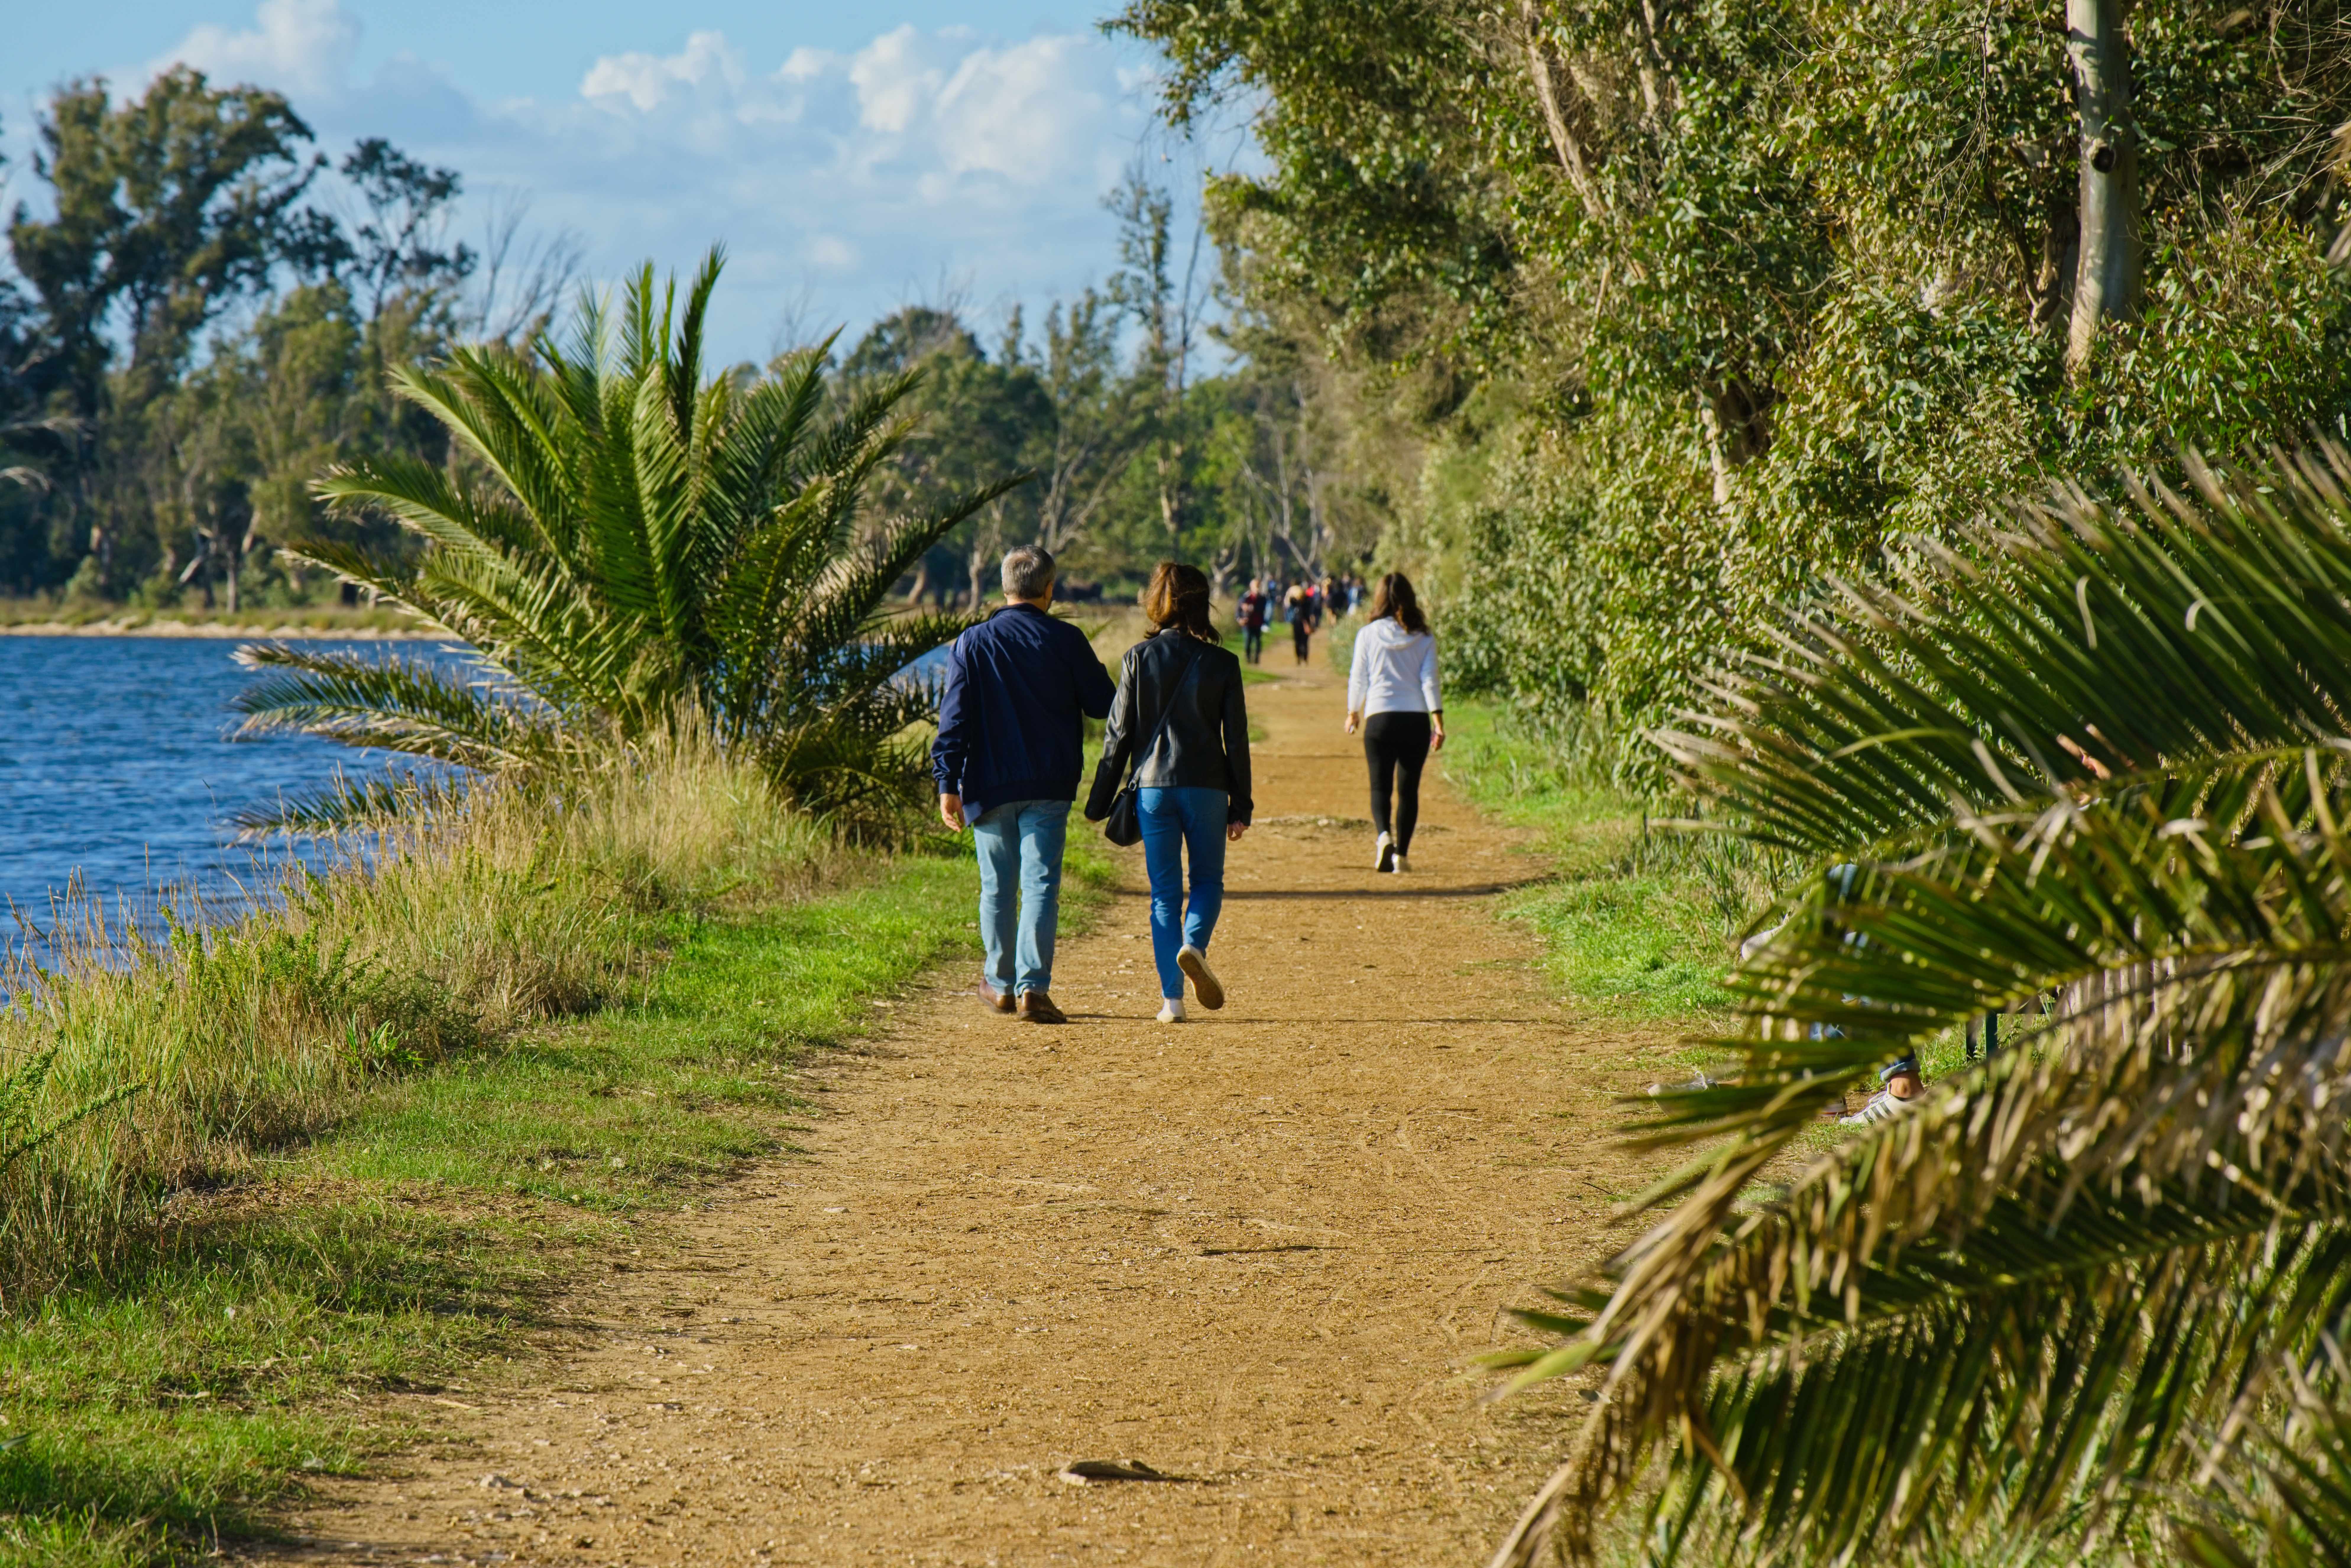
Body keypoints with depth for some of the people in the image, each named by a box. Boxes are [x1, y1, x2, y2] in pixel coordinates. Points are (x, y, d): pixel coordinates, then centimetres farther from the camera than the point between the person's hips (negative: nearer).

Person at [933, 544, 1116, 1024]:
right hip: (1049, 786, -2)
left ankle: (1001, 984, 25)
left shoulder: (972, 644, 0)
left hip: (990, 786, 2)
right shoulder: (1066, 641, -3)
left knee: (998, 888, 13)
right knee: (1041, 885, -4)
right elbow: (1103, 705, 3)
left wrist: (948, 785, -4)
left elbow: (954, 719, -4)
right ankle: (1033, 986, -16)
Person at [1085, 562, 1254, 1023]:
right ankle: (1194, 946, -15)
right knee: (1208, 879, 15)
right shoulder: (1222, 664, -1)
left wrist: (1099, 803, 6)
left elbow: (1118, 734, 0)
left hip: (1153, 786, 1)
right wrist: (1240, 808, 7)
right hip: (1206, 786, 0)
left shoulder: (1139, 659, -1)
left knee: (1165, 891, 6)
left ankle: (1172, 998, 0)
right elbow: (1236, 740, 1)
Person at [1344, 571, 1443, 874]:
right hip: (1417, 718, 1)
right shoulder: (1424, 638, 1)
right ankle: (1401, 854, 10)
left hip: (1379, 717, -1)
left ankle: (1384, 836, -24)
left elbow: (1358, 678, 6)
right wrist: (1438, 721, -5)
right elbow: (1430, 681, -4)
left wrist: (1353, 713, 20)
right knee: (1409, 789, 10)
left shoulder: (1368, 634, 0)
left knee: (1380, 786, 3)